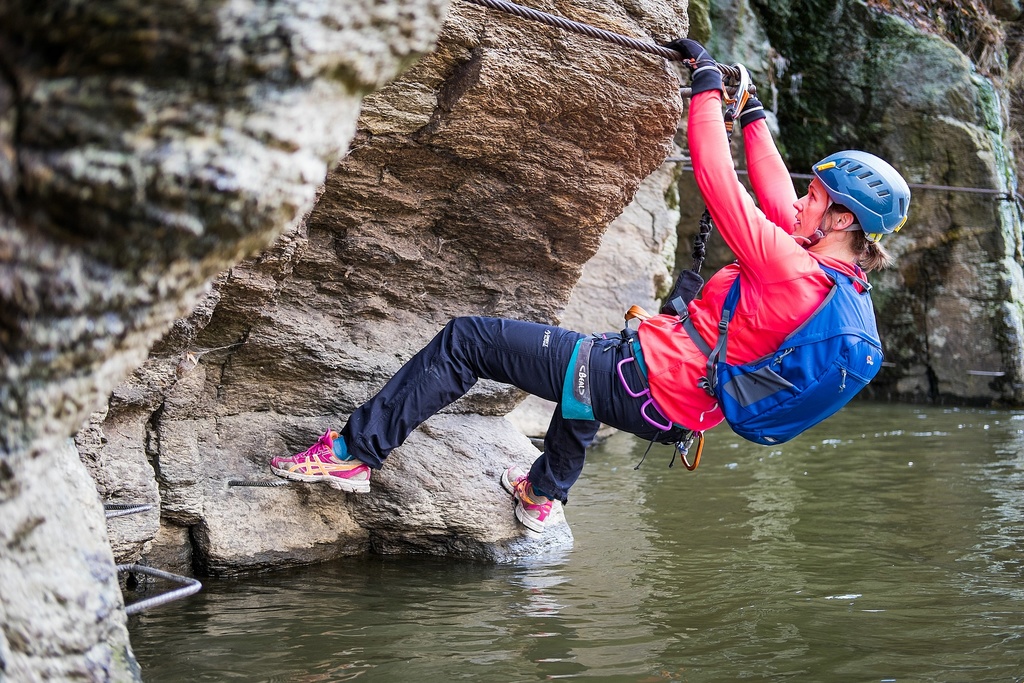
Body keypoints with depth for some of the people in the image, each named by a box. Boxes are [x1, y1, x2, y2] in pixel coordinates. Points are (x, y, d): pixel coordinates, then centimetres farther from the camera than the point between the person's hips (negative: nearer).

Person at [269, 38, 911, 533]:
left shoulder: (789, 267, -23)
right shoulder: (832, 276, 4)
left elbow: (718, 183, -23)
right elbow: (775, 197, 18)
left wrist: (708, 85, -12)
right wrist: (753, 115, 28)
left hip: (640, 383, -10)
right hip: (674, 411, 10)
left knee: (466, 339, -5)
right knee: (586, 352, 43)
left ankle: (354, 451, 1)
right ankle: (544, 494, 52)